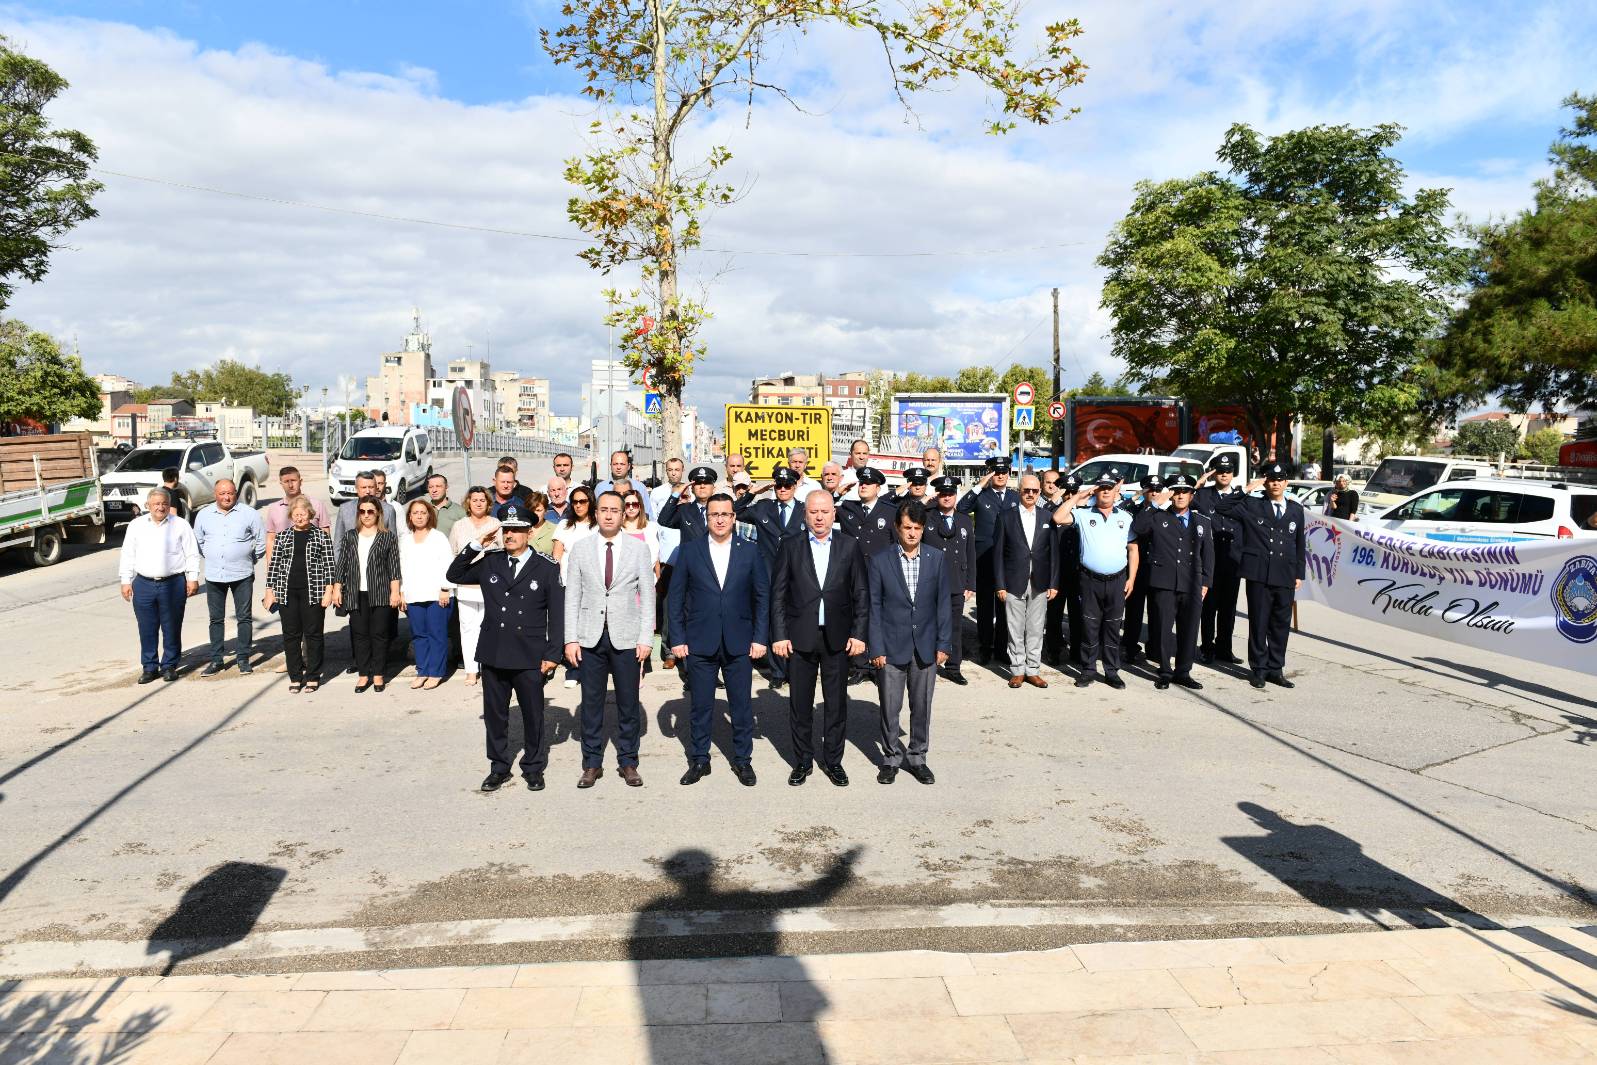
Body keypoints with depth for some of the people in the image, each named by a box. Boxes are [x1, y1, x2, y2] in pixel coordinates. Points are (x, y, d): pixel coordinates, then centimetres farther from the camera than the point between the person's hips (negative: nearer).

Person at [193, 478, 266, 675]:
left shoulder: (249, 514, -2)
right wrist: (211, 559, 14)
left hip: (242, 575, -2)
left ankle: (243, 658, 10)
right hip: (214, 576, 2)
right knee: (216, 619, 8)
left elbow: (261, 541, 5)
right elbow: (198, 542, 18)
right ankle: (217, 660, 15)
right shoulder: (204, 514, 6)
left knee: (244, 617, 2)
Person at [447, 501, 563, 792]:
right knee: (494, 714, 12)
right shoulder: (488, 562, 5)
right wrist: (477, 544, -5)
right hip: (493, 653, 3)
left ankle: (533, 768, 24)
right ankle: (499, 768, 26)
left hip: (530, 657, -2)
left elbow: (557, 613, -2)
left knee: (533, 714, 8)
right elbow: (453, 576, 3)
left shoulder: (547, 568, -3)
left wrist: (552, 653, -5)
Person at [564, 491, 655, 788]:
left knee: (628, 703, 7)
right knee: (591, 702, 8)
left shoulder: (639, 548, 0)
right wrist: (571, 638, -2)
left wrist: (646, 638, -6)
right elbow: (572, 596, 4)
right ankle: (592, 763, 20)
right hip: (590, 638, 1)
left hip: (626, 638, -1)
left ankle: (628, 762, 21)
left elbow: (647, 596, 0)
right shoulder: (581, 548, 3)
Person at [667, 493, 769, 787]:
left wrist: (760, 638, -2)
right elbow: (675, 597, 3)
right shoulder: (689, 550, 1)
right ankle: (699, 760, 23)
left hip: (739, 642, 0)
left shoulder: (749, 551, 2)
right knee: (701, 706, 9)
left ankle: (742, 760, 22)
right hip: (700, 642, 0)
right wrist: (678, 639, -3)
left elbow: (763, 596, 4)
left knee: (742, 705, 7)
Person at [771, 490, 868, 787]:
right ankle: (802, 761, 23)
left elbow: (861, 593, 3)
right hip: (800, 637, 0)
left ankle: (833, 761, 23)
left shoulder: (850, 546, 3)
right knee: (800, 704, 8)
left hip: (837, 638, 0)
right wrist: (779, 635, -5)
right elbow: (778, 594, 1)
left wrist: (859, 634, -4)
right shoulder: (791, 546, 2)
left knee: (836, 704, 8)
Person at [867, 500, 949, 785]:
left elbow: (943, 603, 3)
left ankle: (917, 758, 27)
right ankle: (891, 758, 24)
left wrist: (944, 643, 0)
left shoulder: (936, 559, 1)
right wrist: (875, 648, -8)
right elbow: (873, 607, -4)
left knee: (922, 707, 11)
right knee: (890, 708, 6)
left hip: (925, 648, 2)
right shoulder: (879, 561, -5)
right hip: (891, 647, -2)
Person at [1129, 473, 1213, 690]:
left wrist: (1205, 583, 8)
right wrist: (1154, 505, -9)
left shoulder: (1203, 523, 14)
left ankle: (1183, 672, 19)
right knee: (1163, 629, 2)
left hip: (1192, 586, 2)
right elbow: (1136, 528, -11)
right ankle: (1165, 673, 14)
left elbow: (1208, 555, 15)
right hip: (1164, 584, -2)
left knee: (1189, 631, 6)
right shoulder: (1158, 518, 6)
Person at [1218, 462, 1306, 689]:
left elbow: (1299, 543, 15)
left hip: (1285, 576, 3)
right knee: (1258, 623, 3)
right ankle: (1258, 669, 14)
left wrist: (1299, 573, 12)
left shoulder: (1296, 509, 13)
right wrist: (1246, 489, -9)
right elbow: (1223, 507, -6)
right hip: (1259, 574, -3)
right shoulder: (1252, 506, 4)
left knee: (1282, 624, 8)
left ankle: (1276, 669, 19)